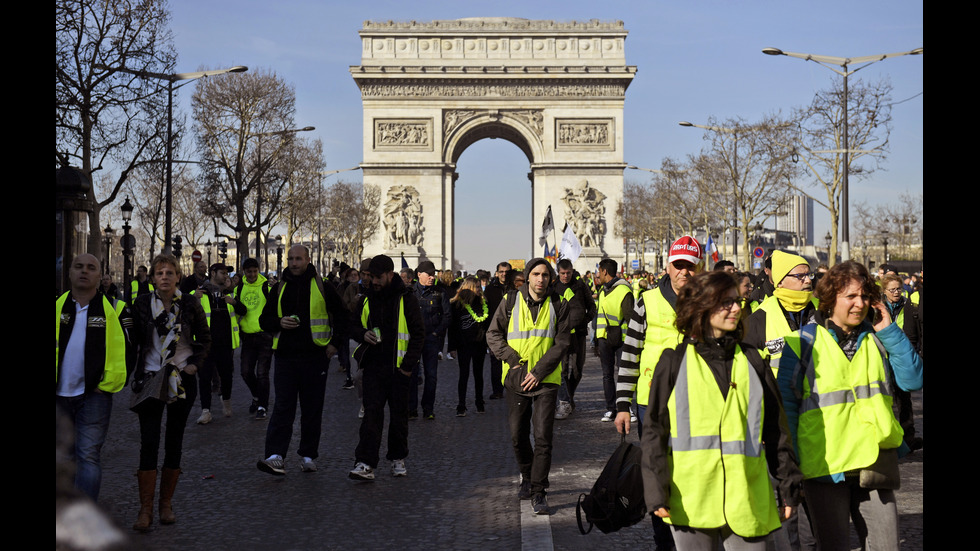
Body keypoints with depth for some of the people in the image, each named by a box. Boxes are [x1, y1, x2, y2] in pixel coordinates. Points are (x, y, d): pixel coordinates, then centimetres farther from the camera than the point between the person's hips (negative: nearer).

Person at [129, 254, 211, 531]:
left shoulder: (190, 303, 0)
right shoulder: (142, 304, 0)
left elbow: (205, 338, 8)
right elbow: (133, 341, 7)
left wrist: (195, 363, -5)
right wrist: (137, 376, -1)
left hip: (182, 380, 1)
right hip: (150, 379, 0)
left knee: (174, 442, 6)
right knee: (148, 443, -6)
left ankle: (166, 504, 18)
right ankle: (145, 510, 0)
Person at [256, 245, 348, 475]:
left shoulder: (322, 287, 4)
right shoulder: (280, 289, 11)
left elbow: (341, 316, 11)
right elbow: (264, 319, 15)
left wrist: (335, 342, 1)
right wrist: (279, 323, -6)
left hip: (315, 356, -1)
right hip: (285, 355, 1)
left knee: (312, 409, 5)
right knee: (282, 407, -7)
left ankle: (308, 456, 15)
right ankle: (276, 457, -12)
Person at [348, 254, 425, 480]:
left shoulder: (406, 299, -3)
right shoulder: (367, 299, 9)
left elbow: (418, 334, -3)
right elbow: (353, 325, 20)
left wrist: (409, 364, -10)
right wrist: (363, 334, -4)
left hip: (398, 367, -2)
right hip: (373, 366, 2)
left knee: (399, 414, 8)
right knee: (371, 412, -6)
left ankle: (398, 459, 23)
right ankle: (366, 464, -11)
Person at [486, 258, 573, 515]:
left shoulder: (558, 305, -1)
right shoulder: (510, 301, 1)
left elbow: (562, 343, -4)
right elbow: (493, 334, 4)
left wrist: (538, 372, -12)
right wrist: (513, 359, -10)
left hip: (546, 379, -2)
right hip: (516, 378, 2)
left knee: (543, 436, -8)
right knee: (518, 435, 9)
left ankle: (538, 492, -2)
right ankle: (527, 477, 33)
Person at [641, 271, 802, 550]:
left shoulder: (752, 360, 10)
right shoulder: (674, 362, 2)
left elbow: (776, 428, 12)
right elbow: (654, 430, 1)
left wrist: (789, 485, 9)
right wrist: (656, 492, -6)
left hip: (747, 496, 2)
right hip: (691, 499, -2)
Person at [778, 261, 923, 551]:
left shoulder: (877, 337, 10)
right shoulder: (804, 341, -2)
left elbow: (913, 380, 1)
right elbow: (785, 401, -1)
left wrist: (890, 331, -4)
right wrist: (791, 461, -5)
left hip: (875, 461, 3)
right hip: (824, 464, -3)